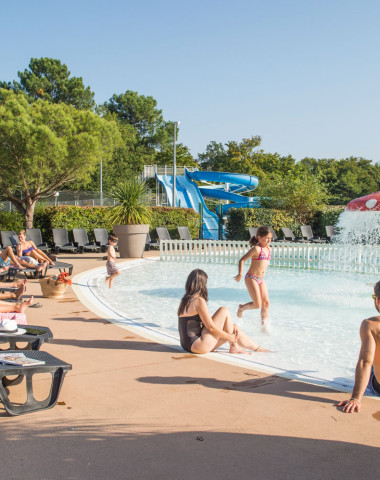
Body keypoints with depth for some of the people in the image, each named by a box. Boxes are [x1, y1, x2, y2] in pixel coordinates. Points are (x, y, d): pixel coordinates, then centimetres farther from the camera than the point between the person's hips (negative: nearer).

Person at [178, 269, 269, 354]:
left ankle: (258, 348, 31)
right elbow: (211, 327, -17)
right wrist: (230, 337, -3)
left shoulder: (185, 301, 13)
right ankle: (234, 347, 3)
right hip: (198, 345, -9)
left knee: (235, 329, 14)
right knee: (225, 311, -7)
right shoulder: (199, 301, -16)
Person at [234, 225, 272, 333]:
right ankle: (241, 308, 19)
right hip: (251, 278, -7)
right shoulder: (256, 249, -14)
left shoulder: (268, 249, 8)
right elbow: (242, 260, -16)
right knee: (257, 304, -9)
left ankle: (264, 325, 8)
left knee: (266, 302, 0)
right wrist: (240, 274, -25)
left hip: (261, 279, 7)